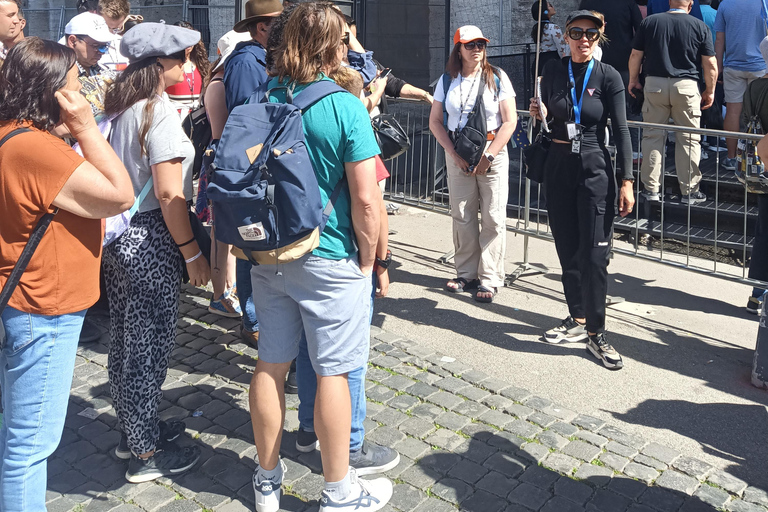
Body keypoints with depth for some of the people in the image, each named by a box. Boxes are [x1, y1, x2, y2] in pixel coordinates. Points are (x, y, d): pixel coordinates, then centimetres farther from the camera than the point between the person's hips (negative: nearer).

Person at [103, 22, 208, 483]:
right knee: (150, 344, 3)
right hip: (149, 241, -9)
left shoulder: (118, 105, 7)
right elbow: (169, 193, -22)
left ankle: (134, 430, 37)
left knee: (127, 338, 19)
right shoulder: (159, 112, -18)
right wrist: (193, 253, -16)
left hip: (117, 235, 9)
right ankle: (147, 453, 17)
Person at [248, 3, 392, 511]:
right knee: (333, 372, 5)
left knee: (271, 364, 15)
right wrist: (367, 260, -4)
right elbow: (365, 199, -17)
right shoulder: (346, 107, -14)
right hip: (330, 259, -5)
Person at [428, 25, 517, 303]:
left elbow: (510, 121, -4)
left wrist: (488, 157, -10)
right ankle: (466, 273, 16)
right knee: (462, 215, 4)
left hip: (492, 152, -2)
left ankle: (489, 280, 4)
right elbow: (435, 121, 7)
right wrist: (454, 153, -5)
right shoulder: (447, 81, 7)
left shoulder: (497, 78, 0)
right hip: (457, 154, 2)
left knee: (493, 218, -3)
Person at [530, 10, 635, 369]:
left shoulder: (608, 76, -6)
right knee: (567, 248, 10)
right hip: (559, 166, 4)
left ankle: (595, 333, 2)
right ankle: (577, 318, 23)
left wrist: (627, 181, -12)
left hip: (595, 169, -4)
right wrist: (540, 114, -10)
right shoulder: (553, 71, 5)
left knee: (594, 253, -6)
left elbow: (621, 130, -7)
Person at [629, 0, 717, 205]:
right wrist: (710, 91, 12)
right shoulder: (699, 26, 2)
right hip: (686, 86, -1)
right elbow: (710, 64, 0)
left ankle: (651, 189, 9)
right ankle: (689, 192, 10)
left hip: (655, 84, 1)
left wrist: (633, 80, 19)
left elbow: (635, 55, 5)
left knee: (653, 137, 8)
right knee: (689, 139, 6)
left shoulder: (649, 22, 5)